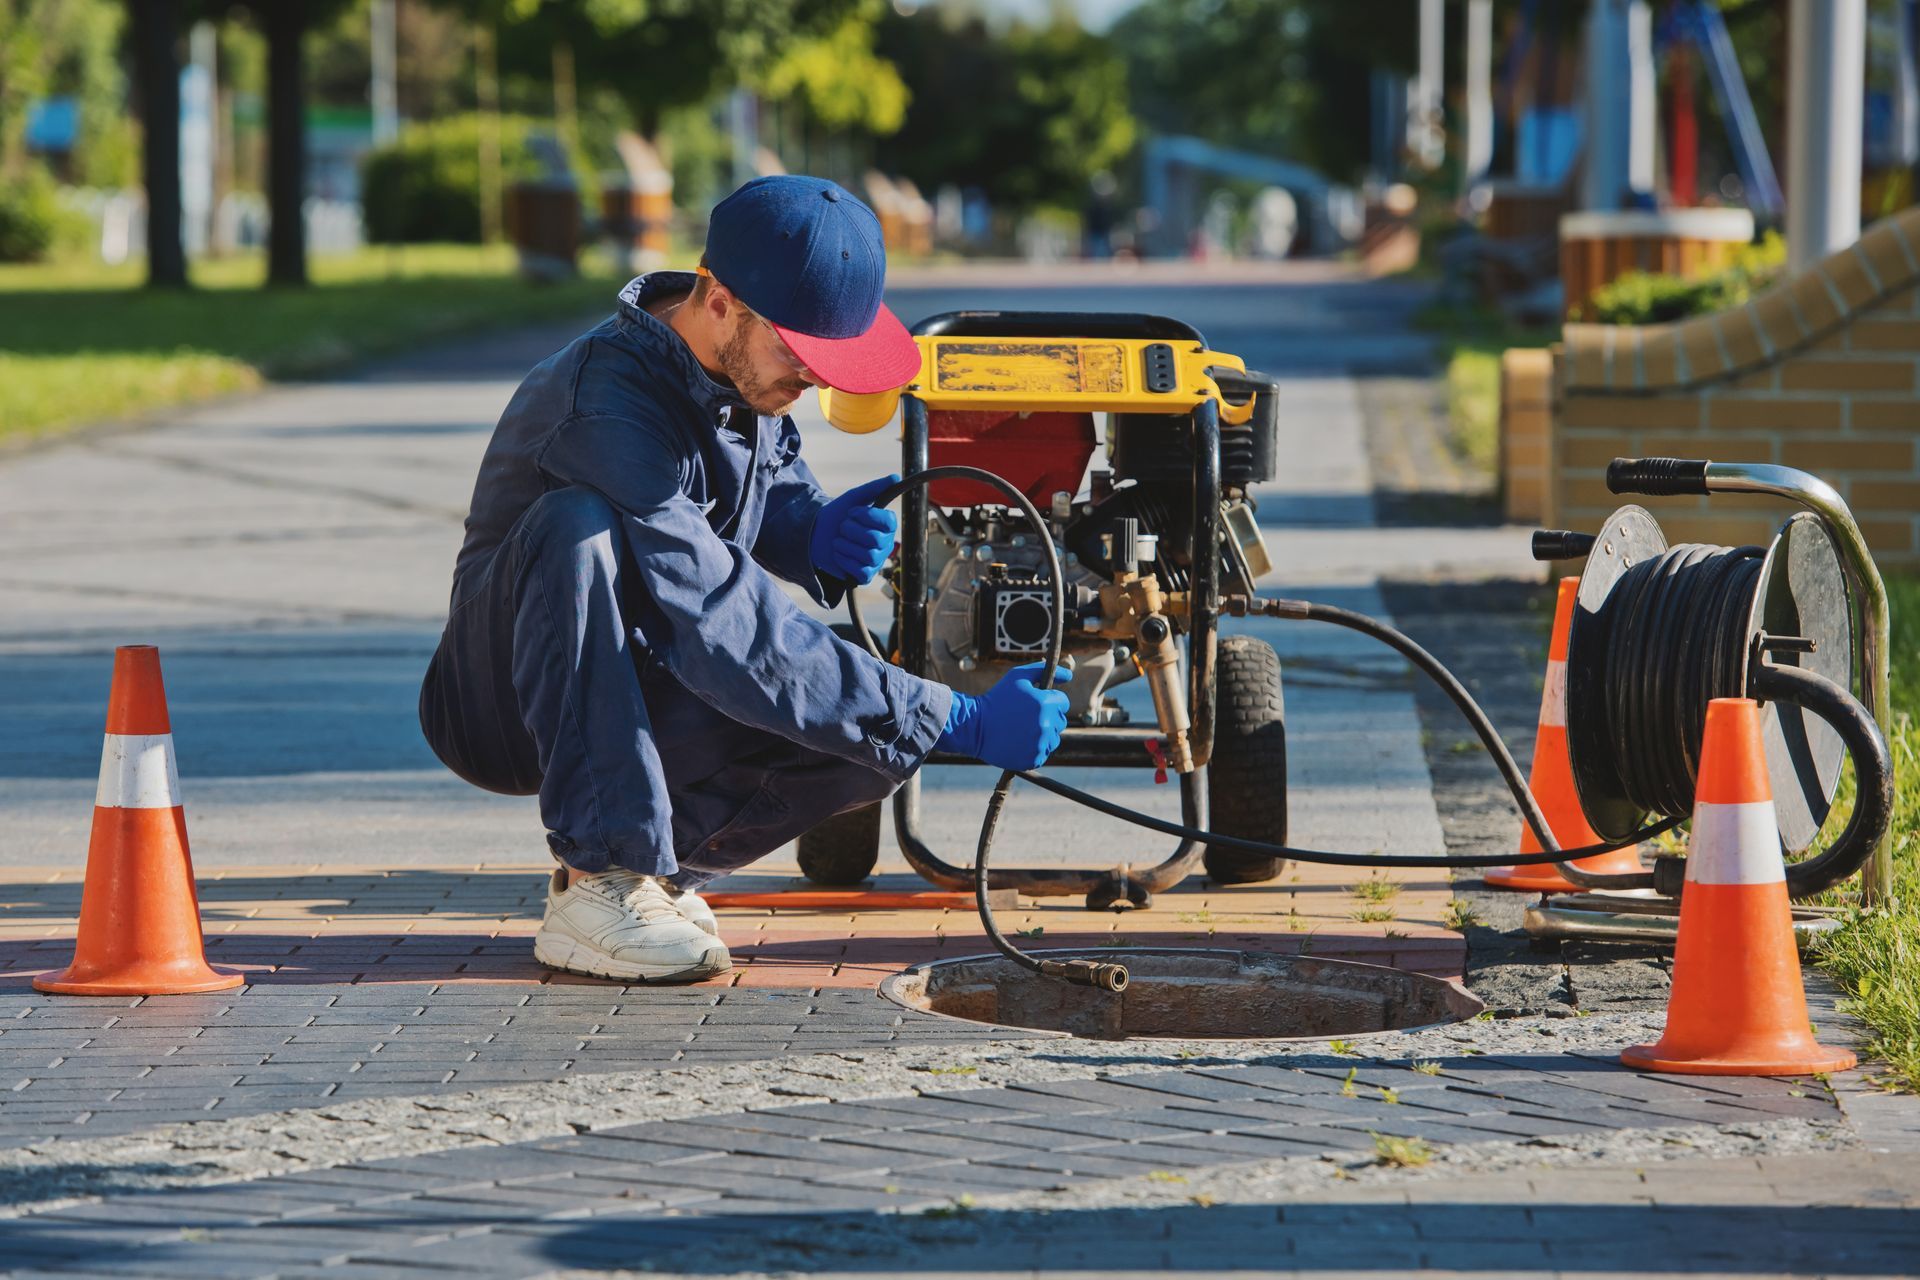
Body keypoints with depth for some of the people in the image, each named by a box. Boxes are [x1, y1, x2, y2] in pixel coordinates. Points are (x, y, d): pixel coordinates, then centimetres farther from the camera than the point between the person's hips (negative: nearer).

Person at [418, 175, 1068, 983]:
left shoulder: (745, 368, -4)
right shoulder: (606, 407, -30)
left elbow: (774, 482, 18)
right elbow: (730, 635, -35)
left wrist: (812, 529, -9)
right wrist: (956, 721, -35)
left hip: (637, 703, 7)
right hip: (506, 711, -7)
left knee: (887, 741, -19)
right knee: (578, 523, -38)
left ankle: (663, 853, 3)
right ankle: (595, 882, -32)